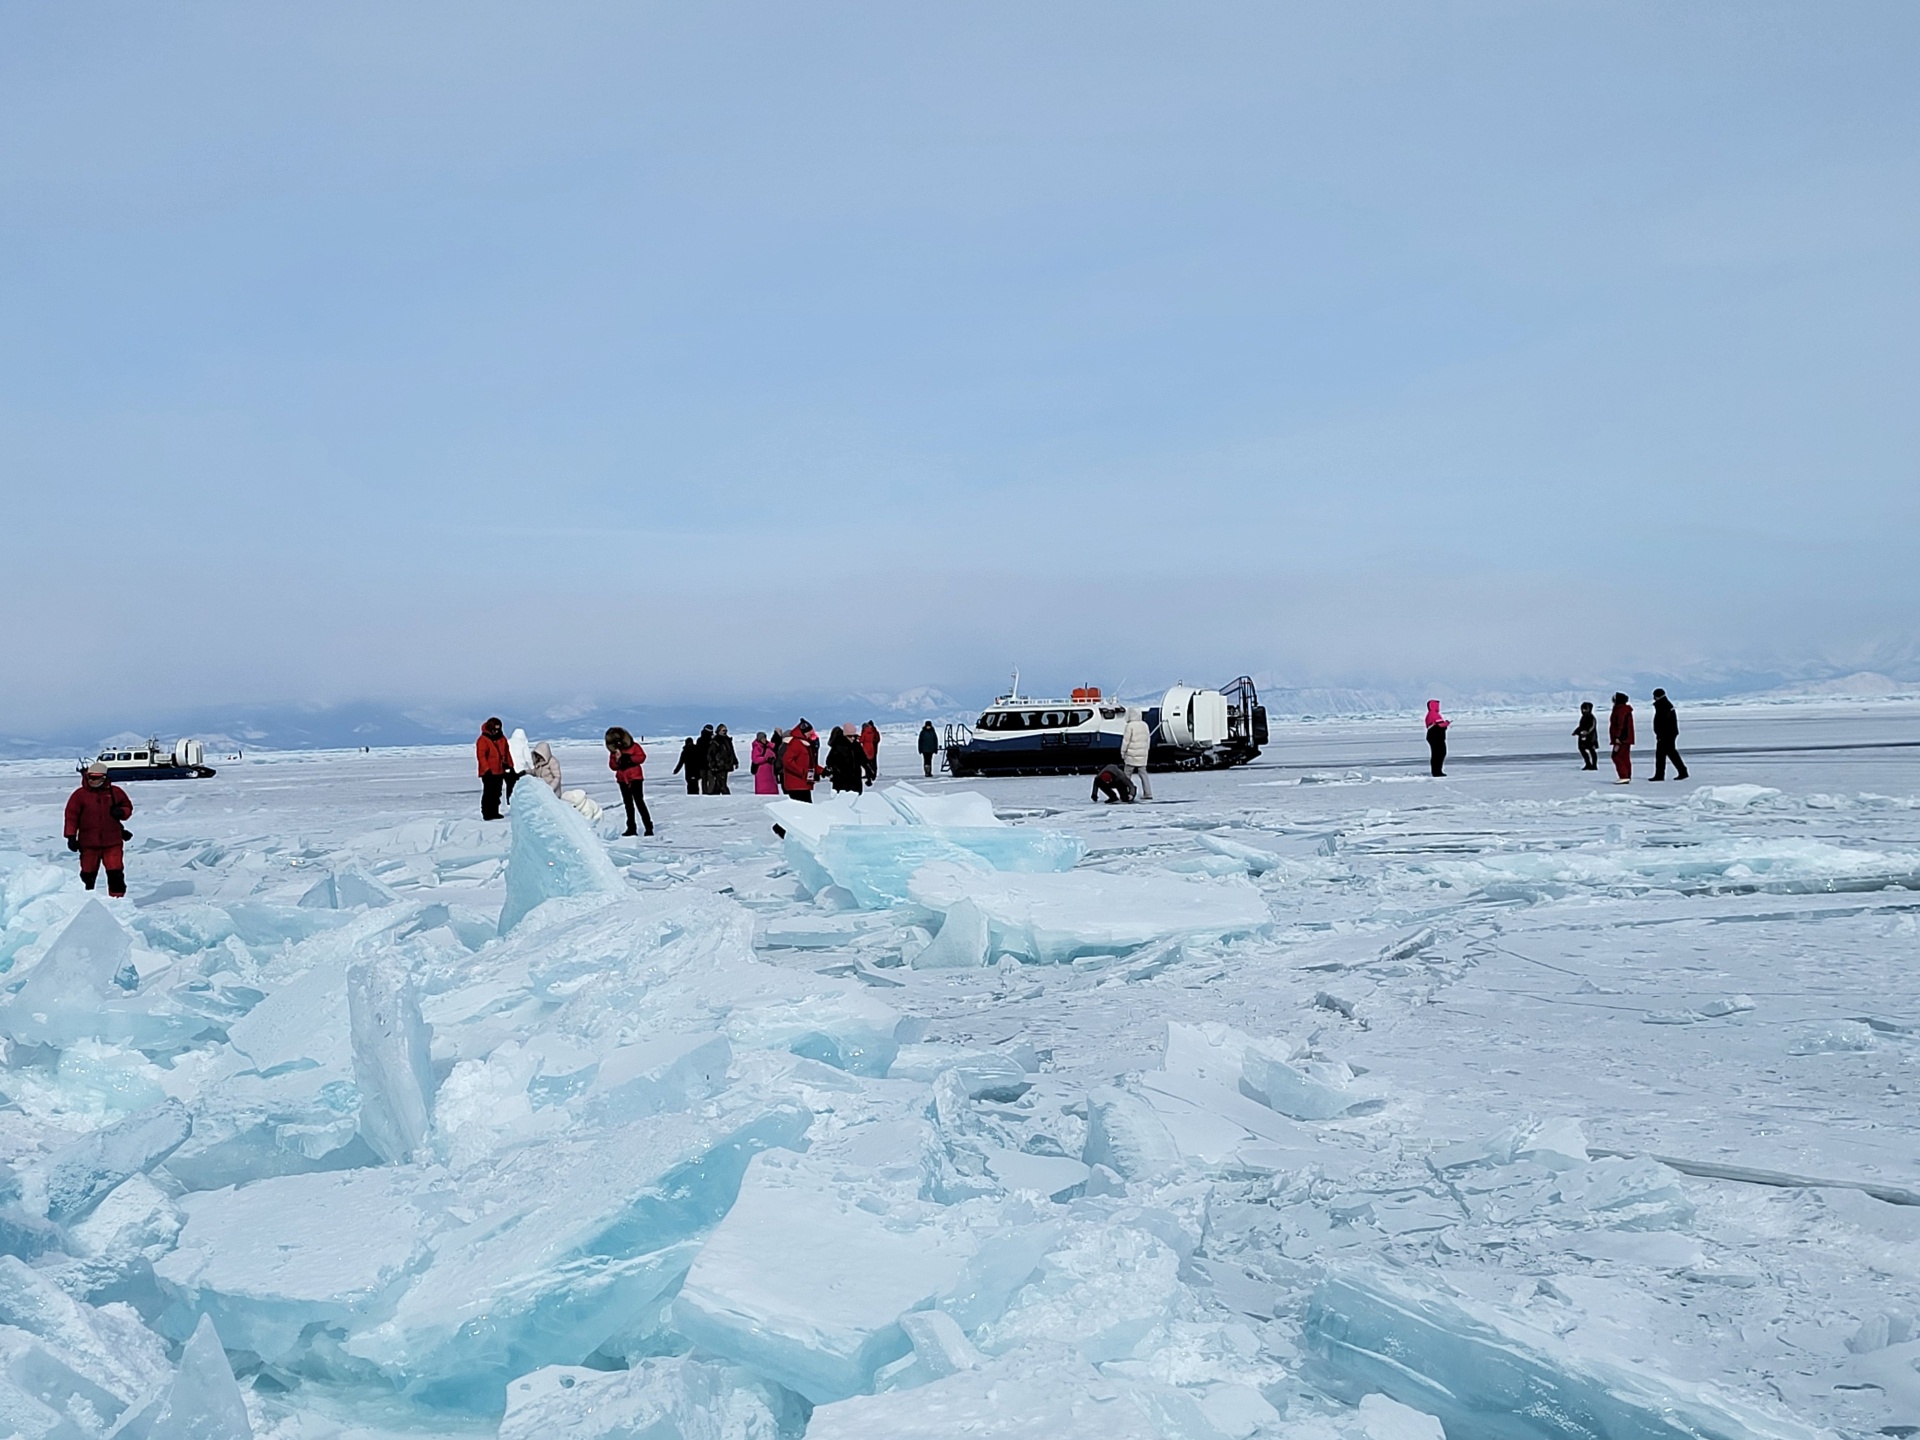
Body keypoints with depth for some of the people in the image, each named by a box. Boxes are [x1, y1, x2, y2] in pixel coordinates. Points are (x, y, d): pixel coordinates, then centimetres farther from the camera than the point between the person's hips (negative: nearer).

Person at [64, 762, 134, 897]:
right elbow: (71, 816, -1)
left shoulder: (115, 792, 4)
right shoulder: (80, 794, -1)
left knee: (116, 872, -5)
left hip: (112, 841, 0)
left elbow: (128, 807, 16)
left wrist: (121, 812, -8)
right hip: (88, 843, 0)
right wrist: (71, 836, -6)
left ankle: (117, 897, 3)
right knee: (88, 872, 9)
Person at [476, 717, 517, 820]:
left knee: (497, 793, 11)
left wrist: (510, 766, 14)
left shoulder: (502, 738, 11)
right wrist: (487, 769, -20)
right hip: (489, 773, -7)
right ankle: (487, 814, -1)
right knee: (489, 793, -5)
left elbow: (507, 753, 18)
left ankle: (494, 813, 17)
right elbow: (481, 756, -15)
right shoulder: (483, 740, -11)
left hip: (500, 771, 7)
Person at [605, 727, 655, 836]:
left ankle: (649, 827, -9)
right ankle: (631, 828, 16)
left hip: (635, 778, -5)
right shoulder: (613, 751, 8)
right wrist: (617, 760, -17)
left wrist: (629, 758, -20)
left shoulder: (633, 746, -3)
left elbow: (642, 756, -12)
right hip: (622, 780, 5)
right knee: (628, 804, 10)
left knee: (639, 802, -10)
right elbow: (612, 766, 3)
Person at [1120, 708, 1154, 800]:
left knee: (1127, 775, 1)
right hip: (1143, 755, 6)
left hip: (1132, 755, -6)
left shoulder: (1130, 726, -12)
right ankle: (1147, 793, 4)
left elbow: (1126, 740, -11)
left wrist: (1123, 752, -3)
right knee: (1143, 773, 10)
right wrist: (1146, 750, 22)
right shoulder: (1145, 725, 9)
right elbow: (1148, 739, 14)